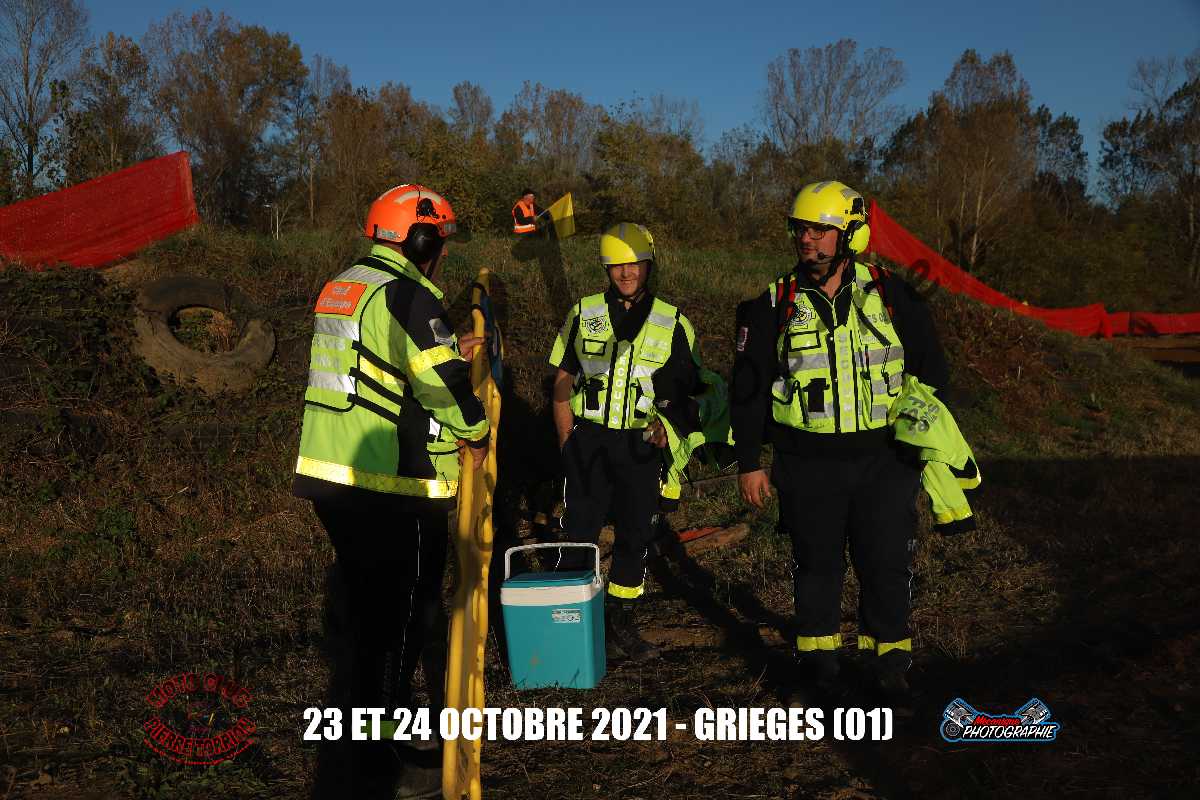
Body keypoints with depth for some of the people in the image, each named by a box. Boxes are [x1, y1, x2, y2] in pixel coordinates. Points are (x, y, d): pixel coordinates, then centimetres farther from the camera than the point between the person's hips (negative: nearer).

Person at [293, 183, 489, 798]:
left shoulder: (338, 289, 15)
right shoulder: (407, 296, -15)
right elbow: (444, 383, -18)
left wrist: (448, 351, 23)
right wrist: (475, 434, 1)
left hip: (329, 474, 10)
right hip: (391, 491, -10)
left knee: (371, 609, 23)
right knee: (399, 620, 3)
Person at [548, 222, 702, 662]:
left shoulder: (672, 323, 4)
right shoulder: (584, 314, 5)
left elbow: (685, 390, 11)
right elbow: (562, 382, 7)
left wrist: (670, 424, -6)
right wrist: (568, 442, 0)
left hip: (641, 444, 1)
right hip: (588, 439, -1)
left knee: (635, 538, 7)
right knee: (578, 536, 0)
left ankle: (621, 626, 21)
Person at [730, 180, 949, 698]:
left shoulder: (891, 296, 2)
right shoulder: (774, 306, 0)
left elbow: (930, 367, 10)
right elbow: (747, 390, 3)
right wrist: (749, 463, 0)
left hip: (885, 459, 0)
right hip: (808, 463, 0)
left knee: (886, 562, 5)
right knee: (817, 562, 10)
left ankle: (889, 656, 23)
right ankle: (817, 653, 27)